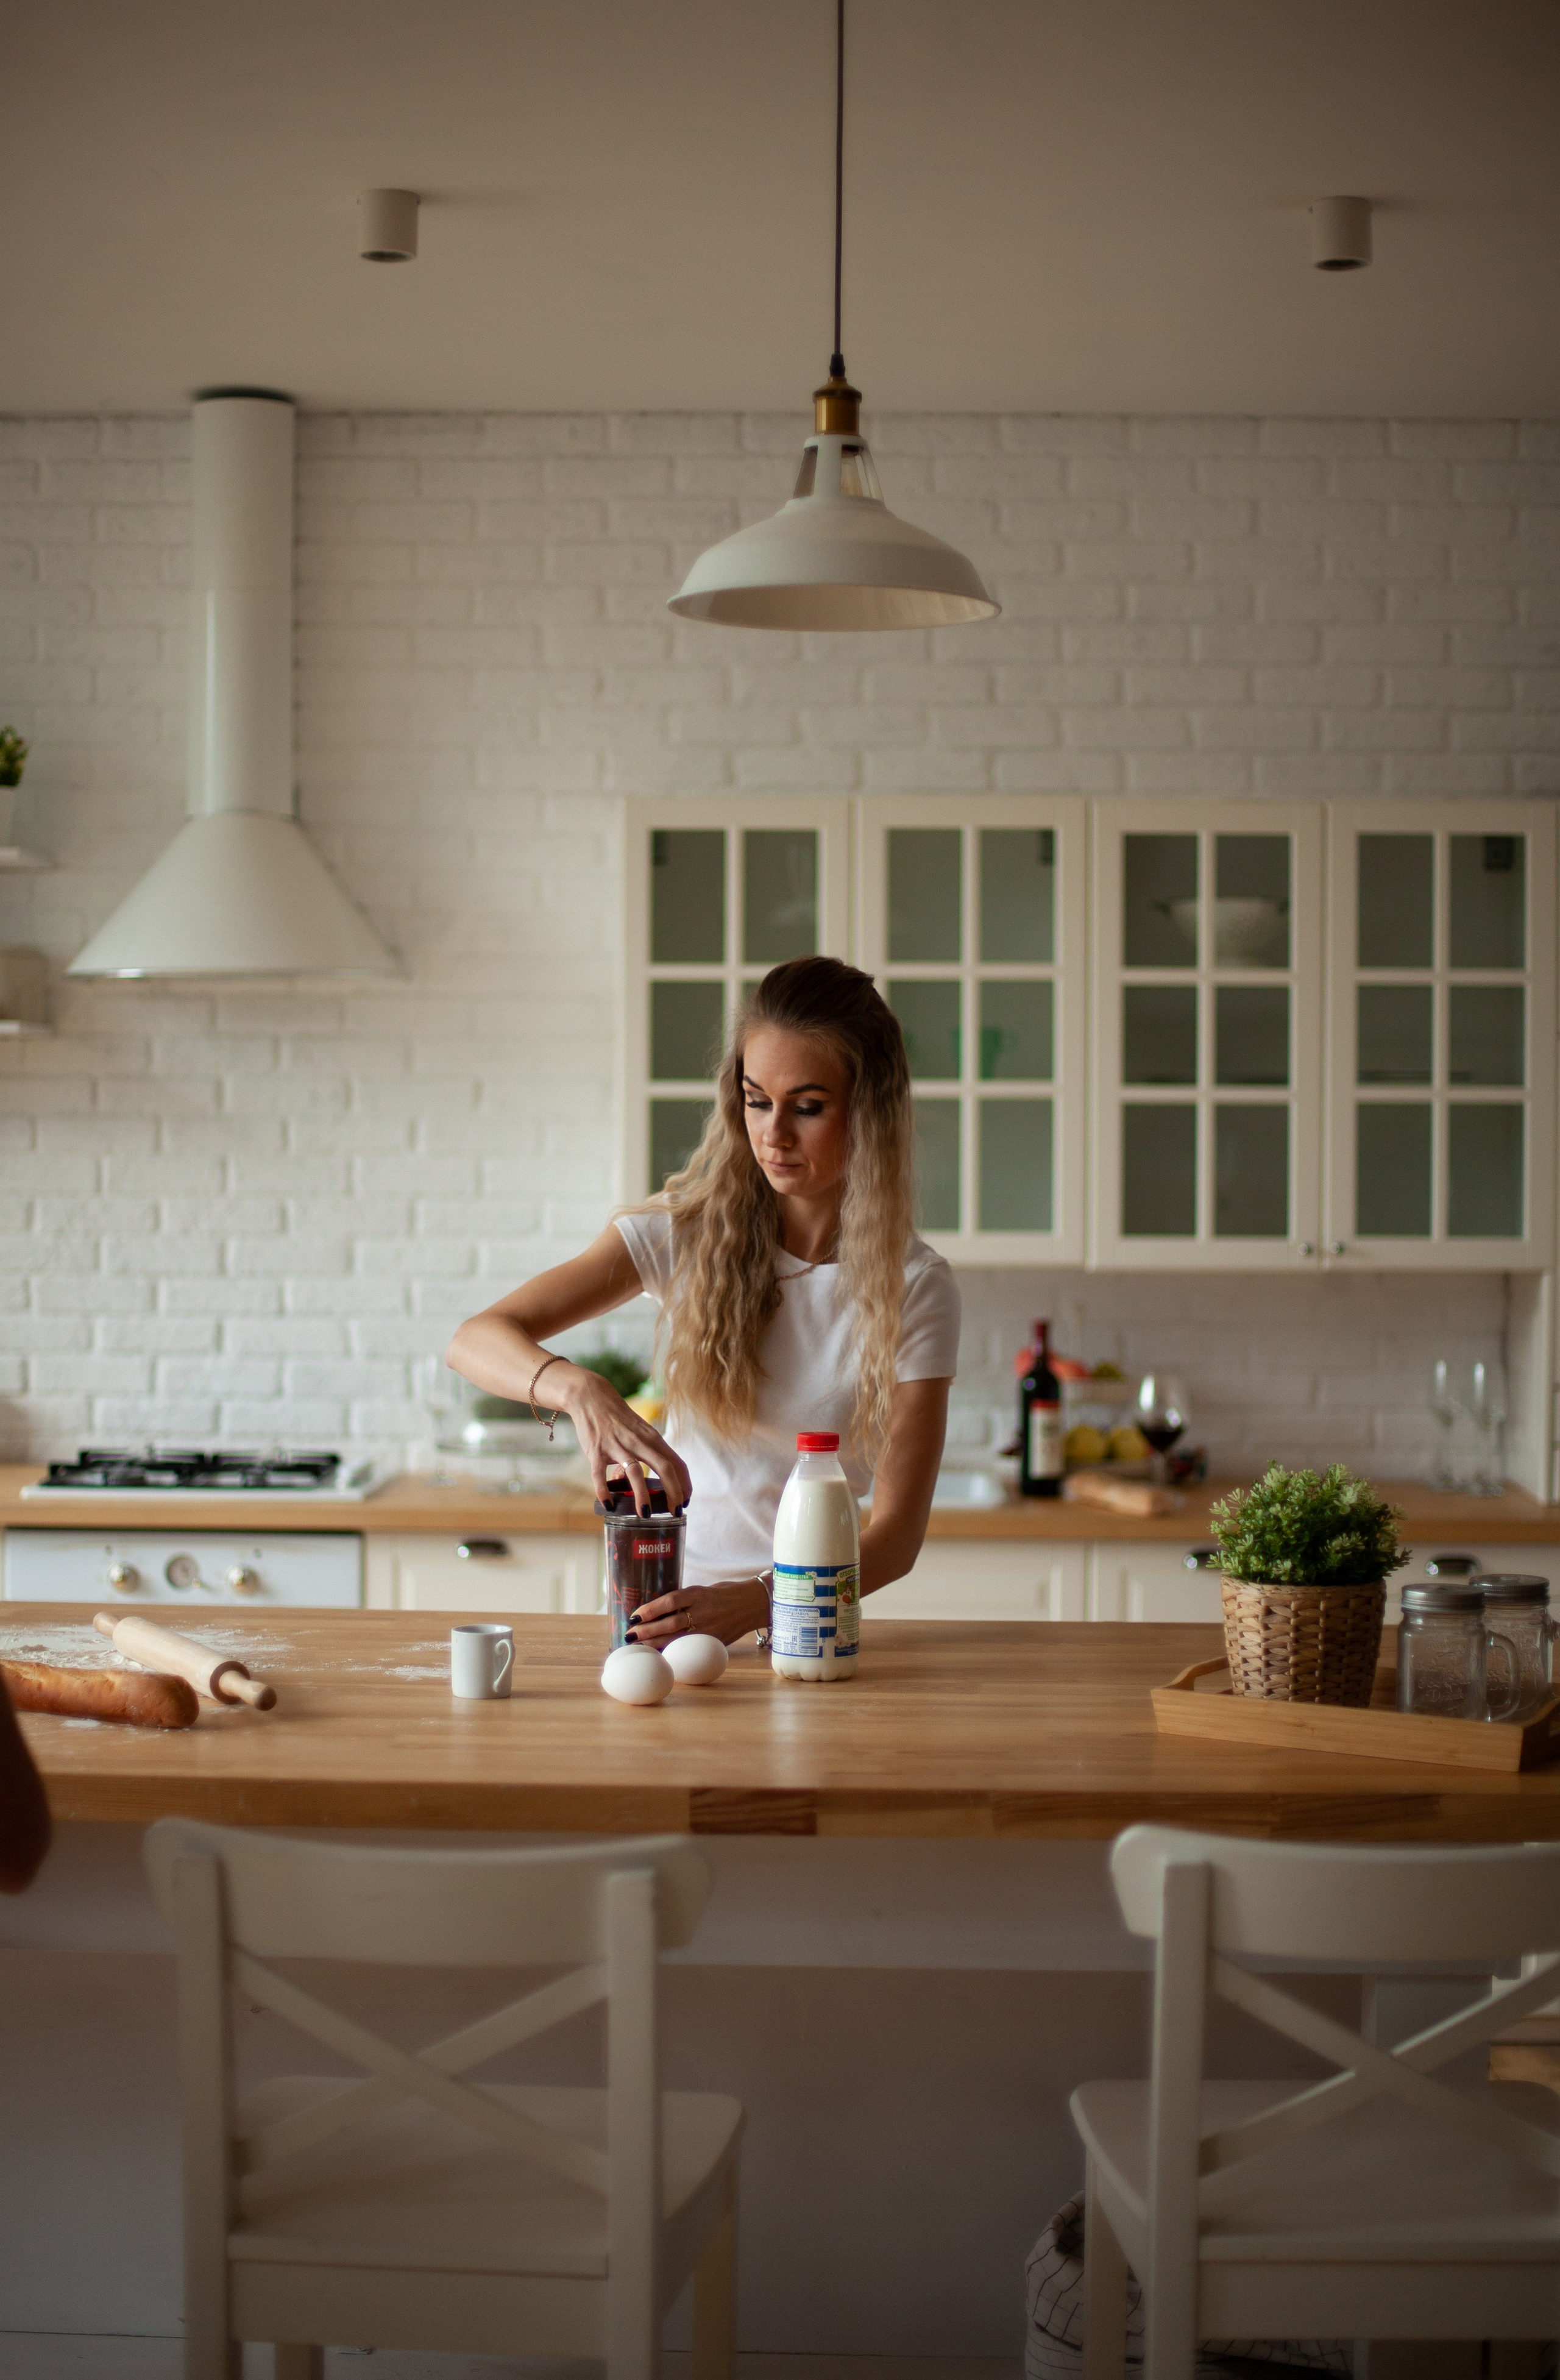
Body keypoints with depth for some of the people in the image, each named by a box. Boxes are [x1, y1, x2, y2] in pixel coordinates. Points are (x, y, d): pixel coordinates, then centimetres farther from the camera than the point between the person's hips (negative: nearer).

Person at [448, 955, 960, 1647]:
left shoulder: (915, 1288, -5)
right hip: (663, 1603, 1)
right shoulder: (685, 1232, -2)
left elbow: (897, 1532, -9)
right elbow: (476, 1340, -9)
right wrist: (580, 1389, -32)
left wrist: (754, 1603, -27)